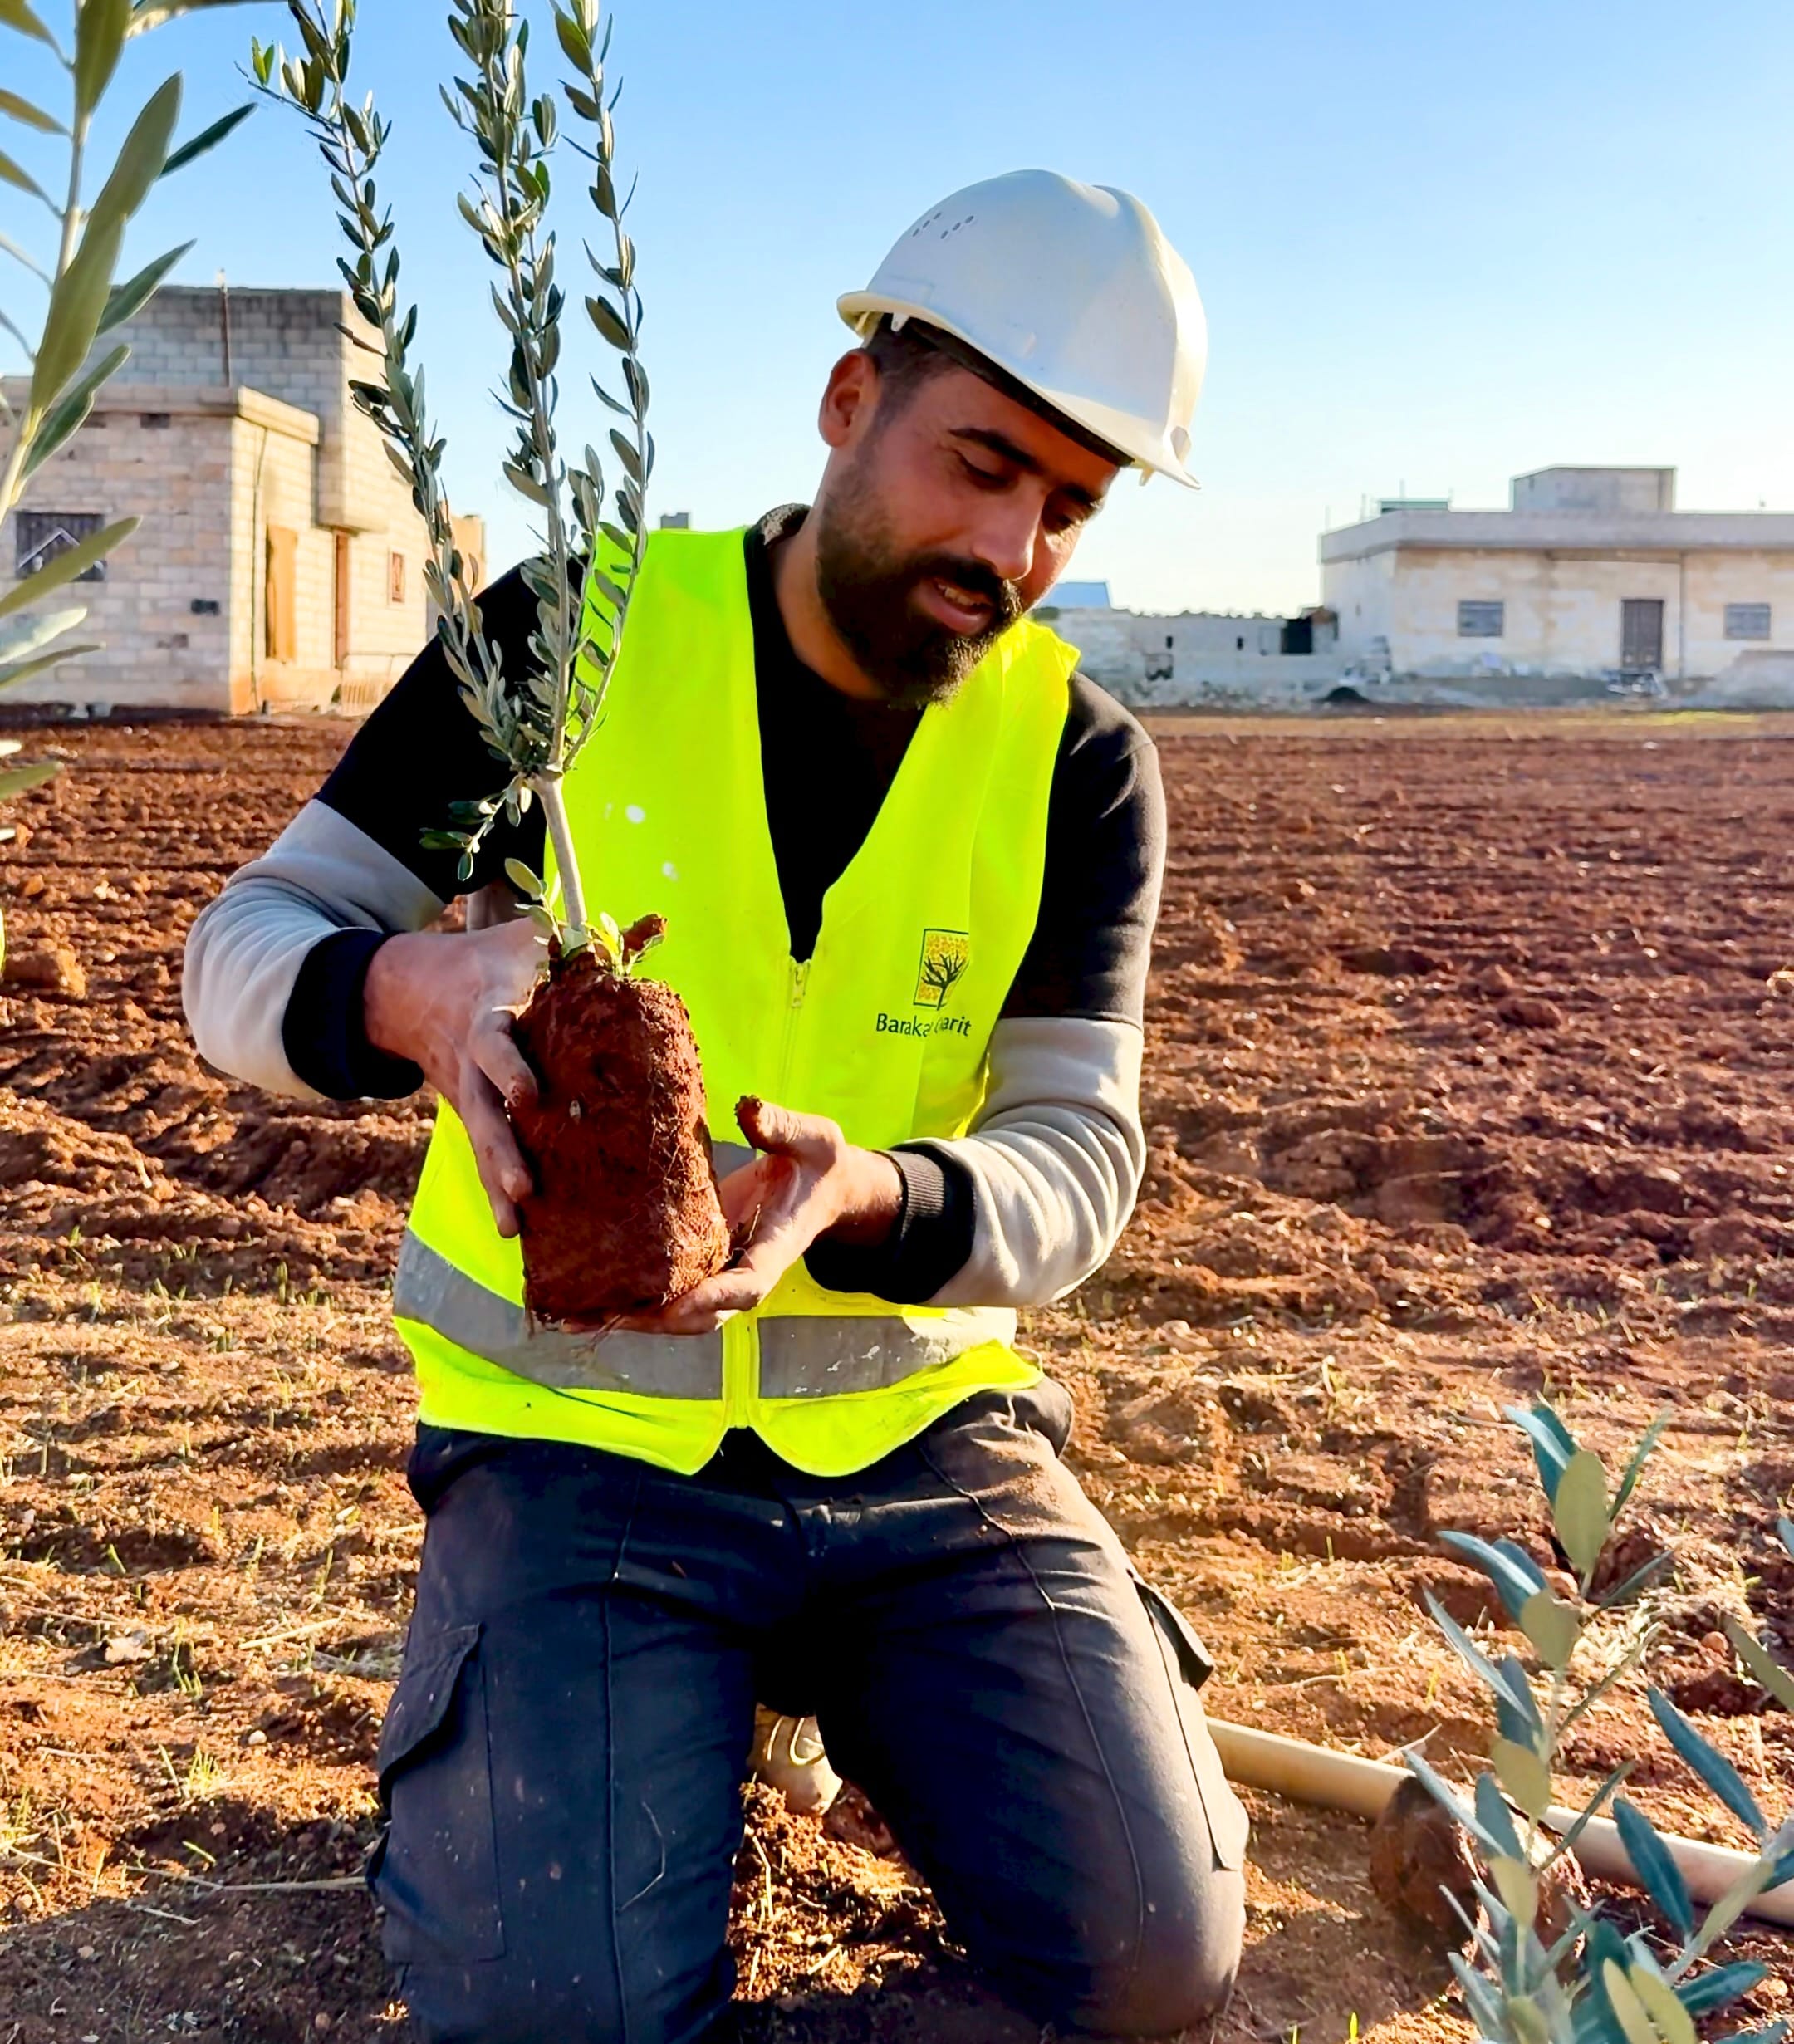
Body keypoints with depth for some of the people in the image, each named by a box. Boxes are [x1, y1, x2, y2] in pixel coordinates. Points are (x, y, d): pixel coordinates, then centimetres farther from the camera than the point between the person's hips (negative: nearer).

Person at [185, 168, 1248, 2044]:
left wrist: (862, 1200, -33)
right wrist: (418, 990, -31)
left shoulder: (1079, 765, -2)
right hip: (582, 1433, -1)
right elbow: (242, 955, -6)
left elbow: (1079, 1155, -9)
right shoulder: (573, 639, -7)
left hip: (920, 1424, 2)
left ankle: (834, 1676, 17)